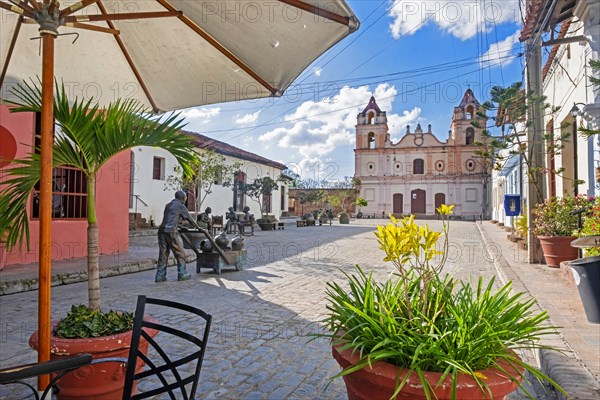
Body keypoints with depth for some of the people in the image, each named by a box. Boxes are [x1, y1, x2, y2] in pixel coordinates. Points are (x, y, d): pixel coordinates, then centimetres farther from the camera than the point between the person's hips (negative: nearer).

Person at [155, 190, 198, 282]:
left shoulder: (168, 205, 22)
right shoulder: (181, 206, 2)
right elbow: (189, 218, 10)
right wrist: (198, 227, 23)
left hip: (162, 231, 7)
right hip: (171, 232, -7)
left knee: (163, 254, 10)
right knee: (180, 254, 5)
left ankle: (160, 276, 10)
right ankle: (182, 274, 10)